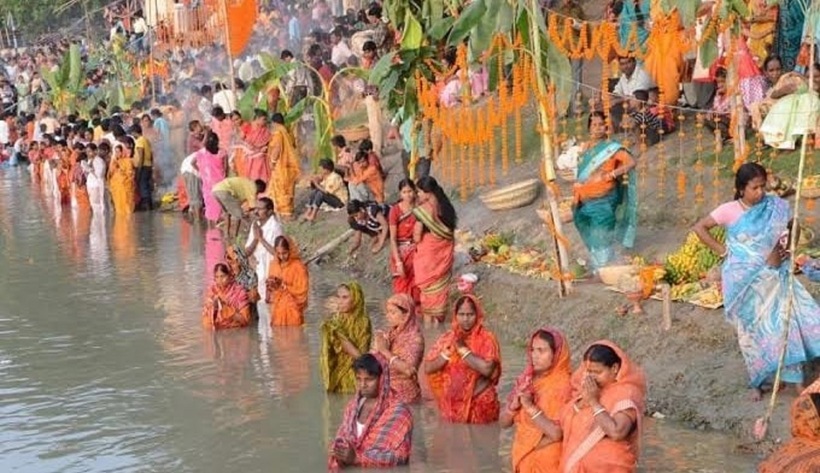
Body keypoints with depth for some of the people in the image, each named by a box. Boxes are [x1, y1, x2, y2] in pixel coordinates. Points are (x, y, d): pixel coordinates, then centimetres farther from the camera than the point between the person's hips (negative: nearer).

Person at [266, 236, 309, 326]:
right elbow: (270, 286, 14)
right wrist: (270, 285, -9)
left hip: (292, 312, -5)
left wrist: (283, 285, -20)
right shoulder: (274, 265, 7)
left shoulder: (299, 267, -10)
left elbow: (301, 292, -13)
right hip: (277, 310, 5)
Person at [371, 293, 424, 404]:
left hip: (403, 390, -6)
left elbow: (409, 370, -24)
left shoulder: (415, 337, -12)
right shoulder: (391, 332, 6)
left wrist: (385, 351, -19)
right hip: (385, 386, 6)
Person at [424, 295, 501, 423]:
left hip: (479, 404, -3)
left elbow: (487, 369, -21)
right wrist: (449, 351, -12)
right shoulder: (447, 338, 5)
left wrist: (463, 349, -15)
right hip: (452, 403, 3)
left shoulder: (486, 339, -6)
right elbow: (428, 368, 0)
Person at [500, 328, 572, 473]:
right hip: (524, 460, 6)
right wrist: (514, 406, -12)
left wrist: (530, 408, -19)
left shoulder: (564, 385, -12)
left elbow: (557, 433, -20)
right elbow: (504, 422, 7)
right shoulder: (525, 380, 6)